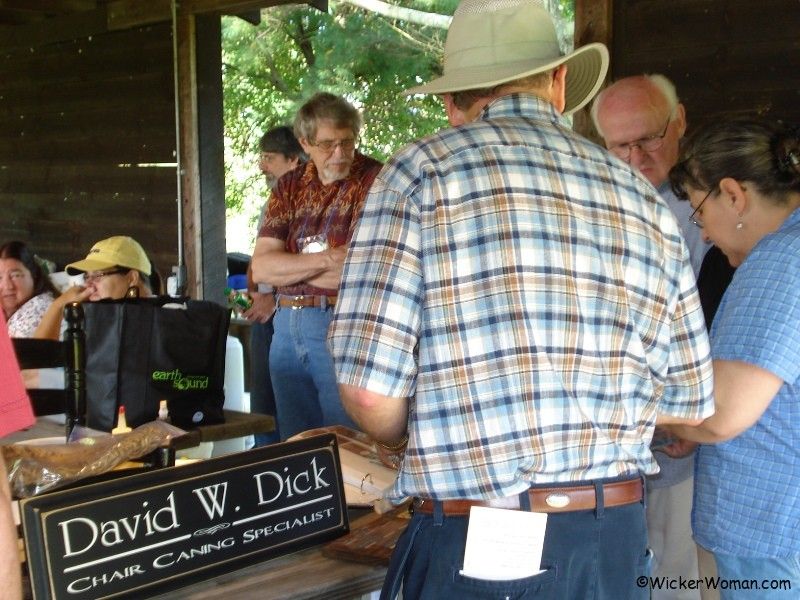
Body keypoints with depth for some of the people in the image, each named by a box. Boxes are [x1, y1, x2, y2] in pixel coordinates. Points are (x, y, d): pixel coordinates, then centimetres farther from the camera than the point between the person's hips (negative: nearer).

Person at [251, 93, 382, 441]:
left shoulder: (376, 181, -6)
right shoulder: (289, 187, 11)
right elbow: (261, 268, 0)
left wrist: (290, 267, -12)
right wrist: (328, 259, -12)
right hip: (287, 330, 6)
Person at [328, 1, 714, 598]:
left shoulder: (422, 170, -7)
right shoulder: (645, 199, 5)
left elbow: (368, 387, -13)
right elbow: (691, 403, 9)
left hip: (473, 548, -4)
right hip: (617, 542, 5)